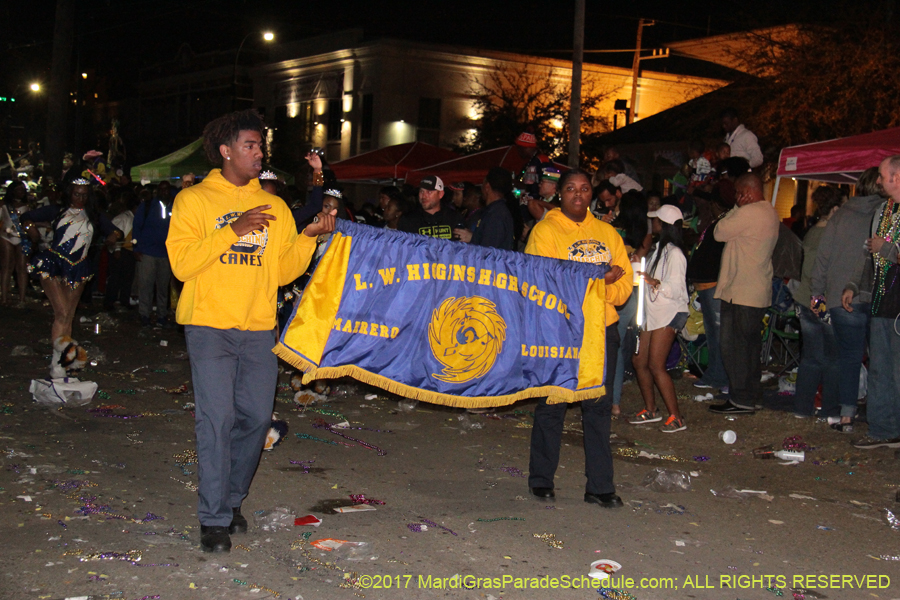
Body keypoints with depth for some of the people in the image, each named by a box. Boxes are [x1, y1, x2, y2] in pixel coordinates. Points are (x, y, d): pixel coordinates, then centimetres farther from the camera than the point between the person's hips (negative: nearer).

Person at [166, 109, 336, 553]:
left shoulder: (274, 207, 15)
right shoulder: (194, 200, 4)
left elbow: (283, 270, 11)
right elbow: (182, 263, -8)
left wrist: (308, 237, -5)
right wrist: (233, 230, -15)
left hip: (258, 328, 4)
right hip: (210, 326, -4)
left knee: (256, 417, 2)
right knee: (217, 417, -10)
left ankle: (232, 500, 21)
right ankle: (214, 518, -2)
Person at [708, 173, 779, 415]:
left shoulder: (748, 212, -17)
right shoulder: (770, 212, 14)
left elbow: (720, 232, -9)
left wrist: (736, 207, -1)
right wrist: (739, 208, 9)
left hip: (740, 293, -10)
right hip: (759, 292, 10)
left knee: (734, 345, -5)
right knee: (751, 343, 16)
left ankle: (741, 400, -4)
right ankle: (753, 394, 22)